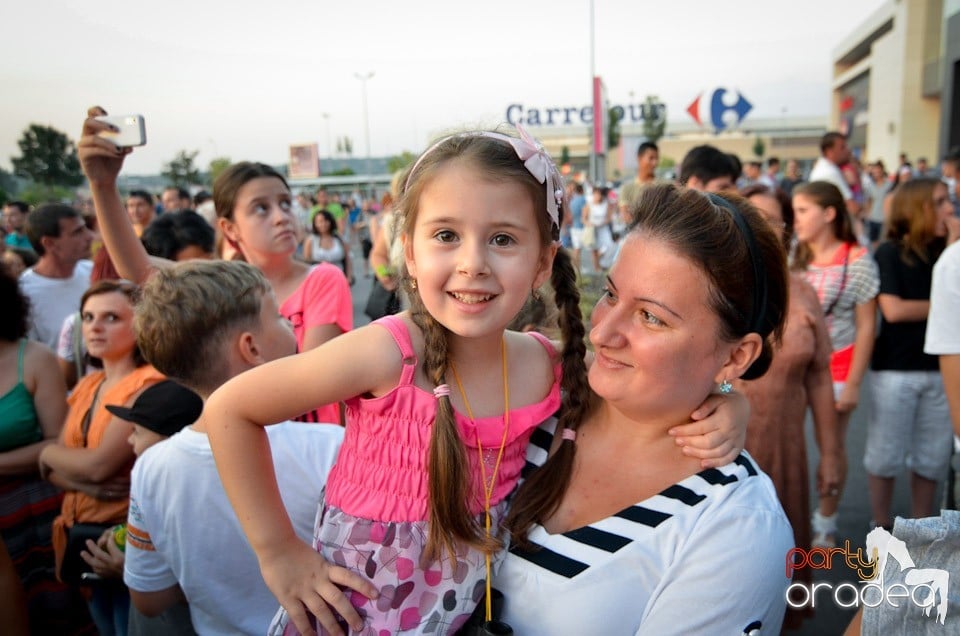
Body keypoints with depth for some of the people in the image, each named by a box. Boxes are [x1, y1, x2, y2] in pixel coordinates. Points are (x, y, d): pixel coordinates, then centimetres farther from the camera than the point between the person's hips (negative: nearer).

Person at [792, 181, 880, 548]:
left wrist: (853, 383, -8)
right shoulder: (791, 258, 1)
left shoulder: (857, 261, -8)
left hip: (836, 367, -2)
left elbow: (866, 328, -6)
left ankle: (825, 523, 28)